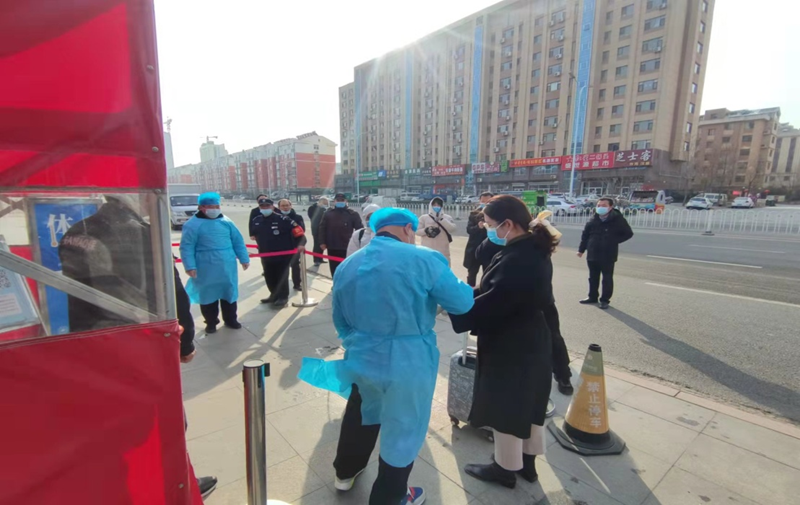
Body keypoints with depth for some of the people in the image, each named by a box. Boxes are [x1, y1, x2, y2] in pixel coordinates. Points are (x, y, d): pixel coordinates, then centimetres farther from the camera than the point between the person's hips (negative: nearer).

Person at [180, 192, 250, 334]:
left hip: (228, 267, 3)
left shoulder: (226, 222, 6)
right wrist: (190, 266, -15)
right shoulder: (193, 224, -6)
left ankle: (231, 319, 29)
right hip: (206, 269, -3)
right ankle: (211, 322, 25)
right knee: (208, 295, 9)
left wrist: (244, 259, 7)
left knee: (230, 293, 13)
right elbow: (187, 247, -8)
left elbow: (238, 241, 9)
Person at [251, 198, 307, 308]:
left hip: (283, 255, -6)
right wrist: (261, 249, 23)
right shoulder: (256, 221, 5)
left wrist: (300, 244, -26)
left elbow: (297, 230, -17)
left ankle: (283, 298, 13)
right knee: (269, 277, 17)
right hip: (266, 256, 6)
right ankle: (274, 295, 35)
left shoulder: (282, 219, -16)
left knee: (282, 277, 0)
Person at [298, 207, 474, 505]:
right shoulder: (423, 259, -17)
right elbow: (463, 302, -9)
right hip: (408, 364, -5)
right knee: (403, 430, 18)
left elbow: (340, 321, 11)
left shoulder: (347, 265, 2)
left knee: (359, 414, 31)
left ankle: (346, 473, 53)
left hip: (361, 358, 6)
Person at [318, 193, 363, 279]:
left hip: (347, 248, -3)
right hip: (332, 248, 3)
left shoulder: (352, 214, -3)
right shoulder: (328, 214, 6)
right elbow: (322, 228, 7)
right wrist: (323, 242, -1)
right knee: (334, 270, 14)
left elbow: (359, 229, -2)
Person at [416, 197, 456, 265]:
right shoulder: (424, 218, 1)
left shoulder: (447, 217, 4)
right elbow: (417, 230, -1)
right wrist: (426, 230, -19)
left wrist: (441, 219, -17)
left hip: (443, 251, 1)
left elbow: (452, 228, -11)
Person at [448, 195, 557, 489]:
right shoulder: (535, 252, 2)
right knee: (528, 402, 23)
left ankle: (507, 468, 32)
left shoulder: (516, 261, -30)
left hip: (510, 349, -9)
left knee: (506, 408, 11)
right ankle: (527, 461, 43)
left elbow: (488, 305, -26)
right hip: (532, 342, 9)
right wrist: (468, 293, 2)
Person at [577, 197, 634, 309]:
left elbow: (628, 233, 0)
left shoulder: (617, 219, -8)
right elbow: (585, 235, 9)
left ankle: (605, 300, 14)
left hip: (608, 255, -4)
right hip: (593, 254, 4)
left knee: (607, 279, 4)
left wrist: (614, 241, -7)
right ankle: (593, 297, 28)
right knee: (593, 278, 14)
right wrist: (581, 249, 9)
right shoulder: (593, 220, 1)